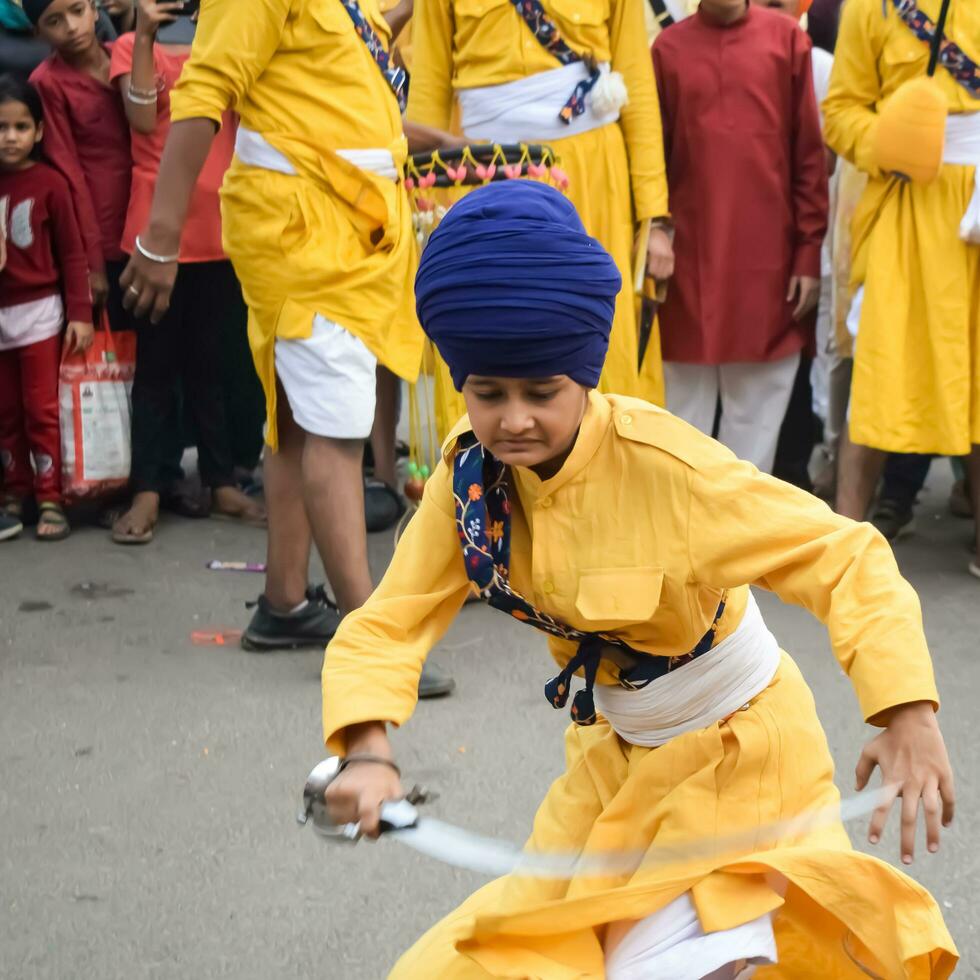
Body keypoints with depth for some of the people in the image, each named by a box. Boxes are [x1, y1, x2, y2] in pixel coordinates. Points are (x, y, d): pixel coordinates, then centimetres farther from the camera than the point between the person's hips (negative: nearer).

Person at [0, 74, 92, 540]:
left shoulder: (49, 183, -8)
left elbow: (72, 254, -5)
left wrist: (80, 314, -8)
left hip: (39, 312, -3)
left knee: (41, 411, 0)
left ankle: (50, 500, 6)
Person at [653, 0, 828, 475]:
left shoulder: (787, 39, 2)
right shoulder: (668, 49, 3)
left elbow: (810, 153, 2)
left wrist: (809, 254, -1)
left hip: (769, 261, 0)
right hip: (689, 262, 0)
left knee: (759, 406, 6)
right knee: (686, 407, 7)